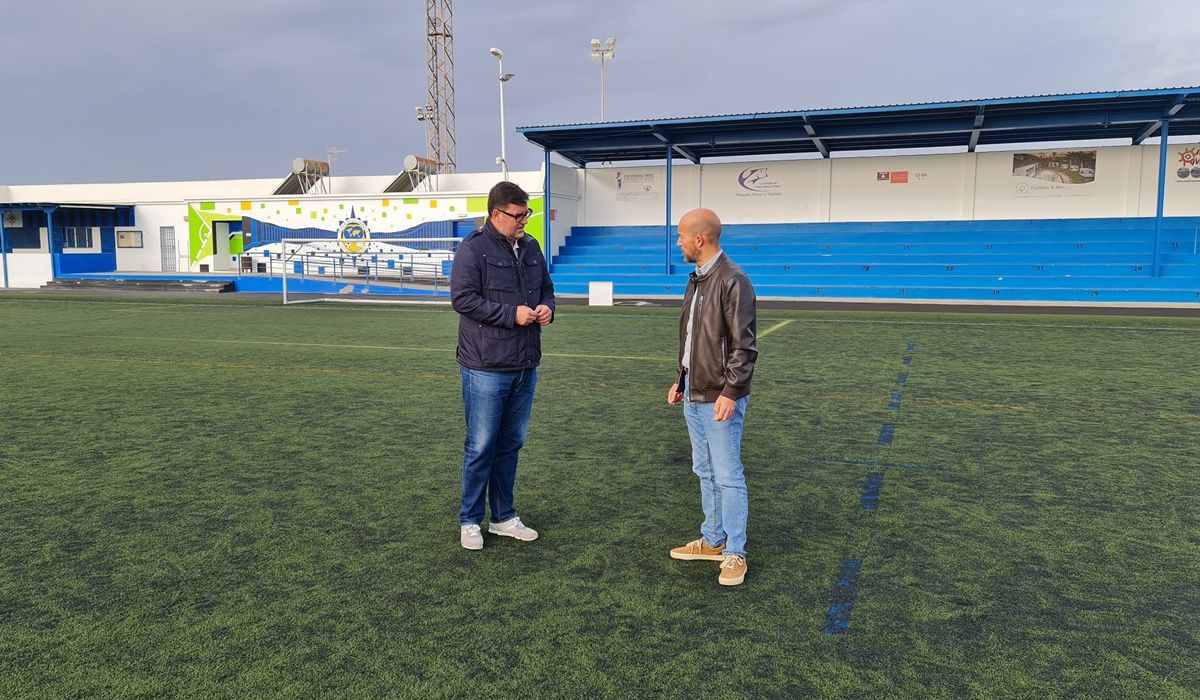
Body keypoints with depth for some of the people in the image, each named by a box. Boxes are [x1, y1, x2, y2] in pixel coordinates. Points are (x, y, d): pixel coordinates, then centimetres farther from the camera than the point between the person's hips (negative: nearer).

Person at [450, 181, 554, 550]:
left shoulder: (530, 247, 11)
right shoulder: (473, 248, -11)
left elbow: (546, 287, 22)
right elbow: (462, 297, -18)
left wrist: (546, 307, -2)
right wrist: (512, 314, -20)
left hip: (525, 367, 7)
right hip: (486, 369, -7)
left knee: (511, 444, 15)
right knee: (481, 447, 2)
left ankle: (504, 517, 29)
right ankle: (470, 521, 18)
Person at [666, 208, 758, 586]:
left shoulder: (732, 280, -15)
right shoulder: (696, 279, 13)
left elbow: (743, 345, -17)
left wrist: (730, 391, -21)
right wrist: (680, 380, 20)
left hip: (719, 398, -9)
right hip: (693, 395, 9)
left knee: (727, 476, -1)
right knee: (705, 472, 16)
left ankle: (735, 554, 9)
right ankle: (713, 540, 28)